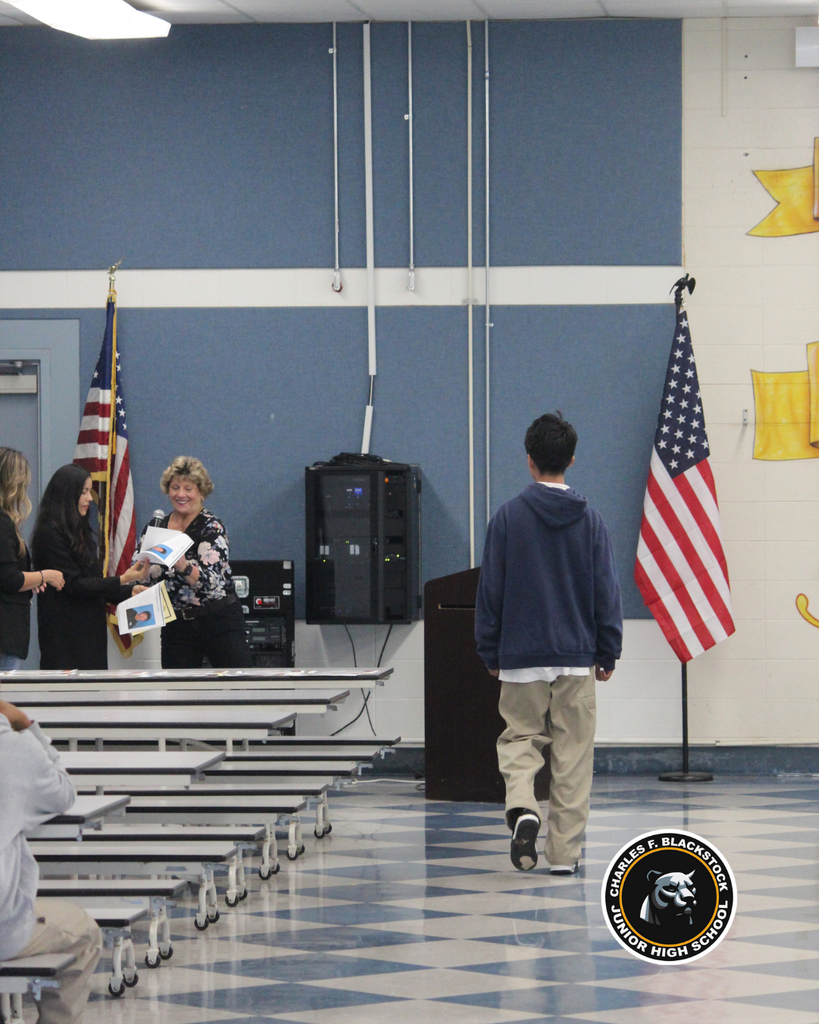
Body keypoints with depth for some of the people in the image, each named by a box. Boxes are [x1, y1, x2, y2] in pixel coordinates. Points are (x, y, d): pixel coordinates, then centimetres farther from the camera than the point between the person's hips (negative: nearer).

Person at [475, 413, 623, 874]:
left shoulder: (508, 517, -3)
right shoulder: (590, 520, -1)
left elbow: (491, 590, 0)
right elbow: (607, 591, 1)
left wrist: (491, 652, 10)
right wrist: (608, 653, 10)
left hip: (521, 658, -1)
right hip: (577, 658, 1)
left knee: (520, 739, 11)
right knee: (573, 754, 7)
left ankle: (523, 807, -18)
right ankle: (565, 852, 8)